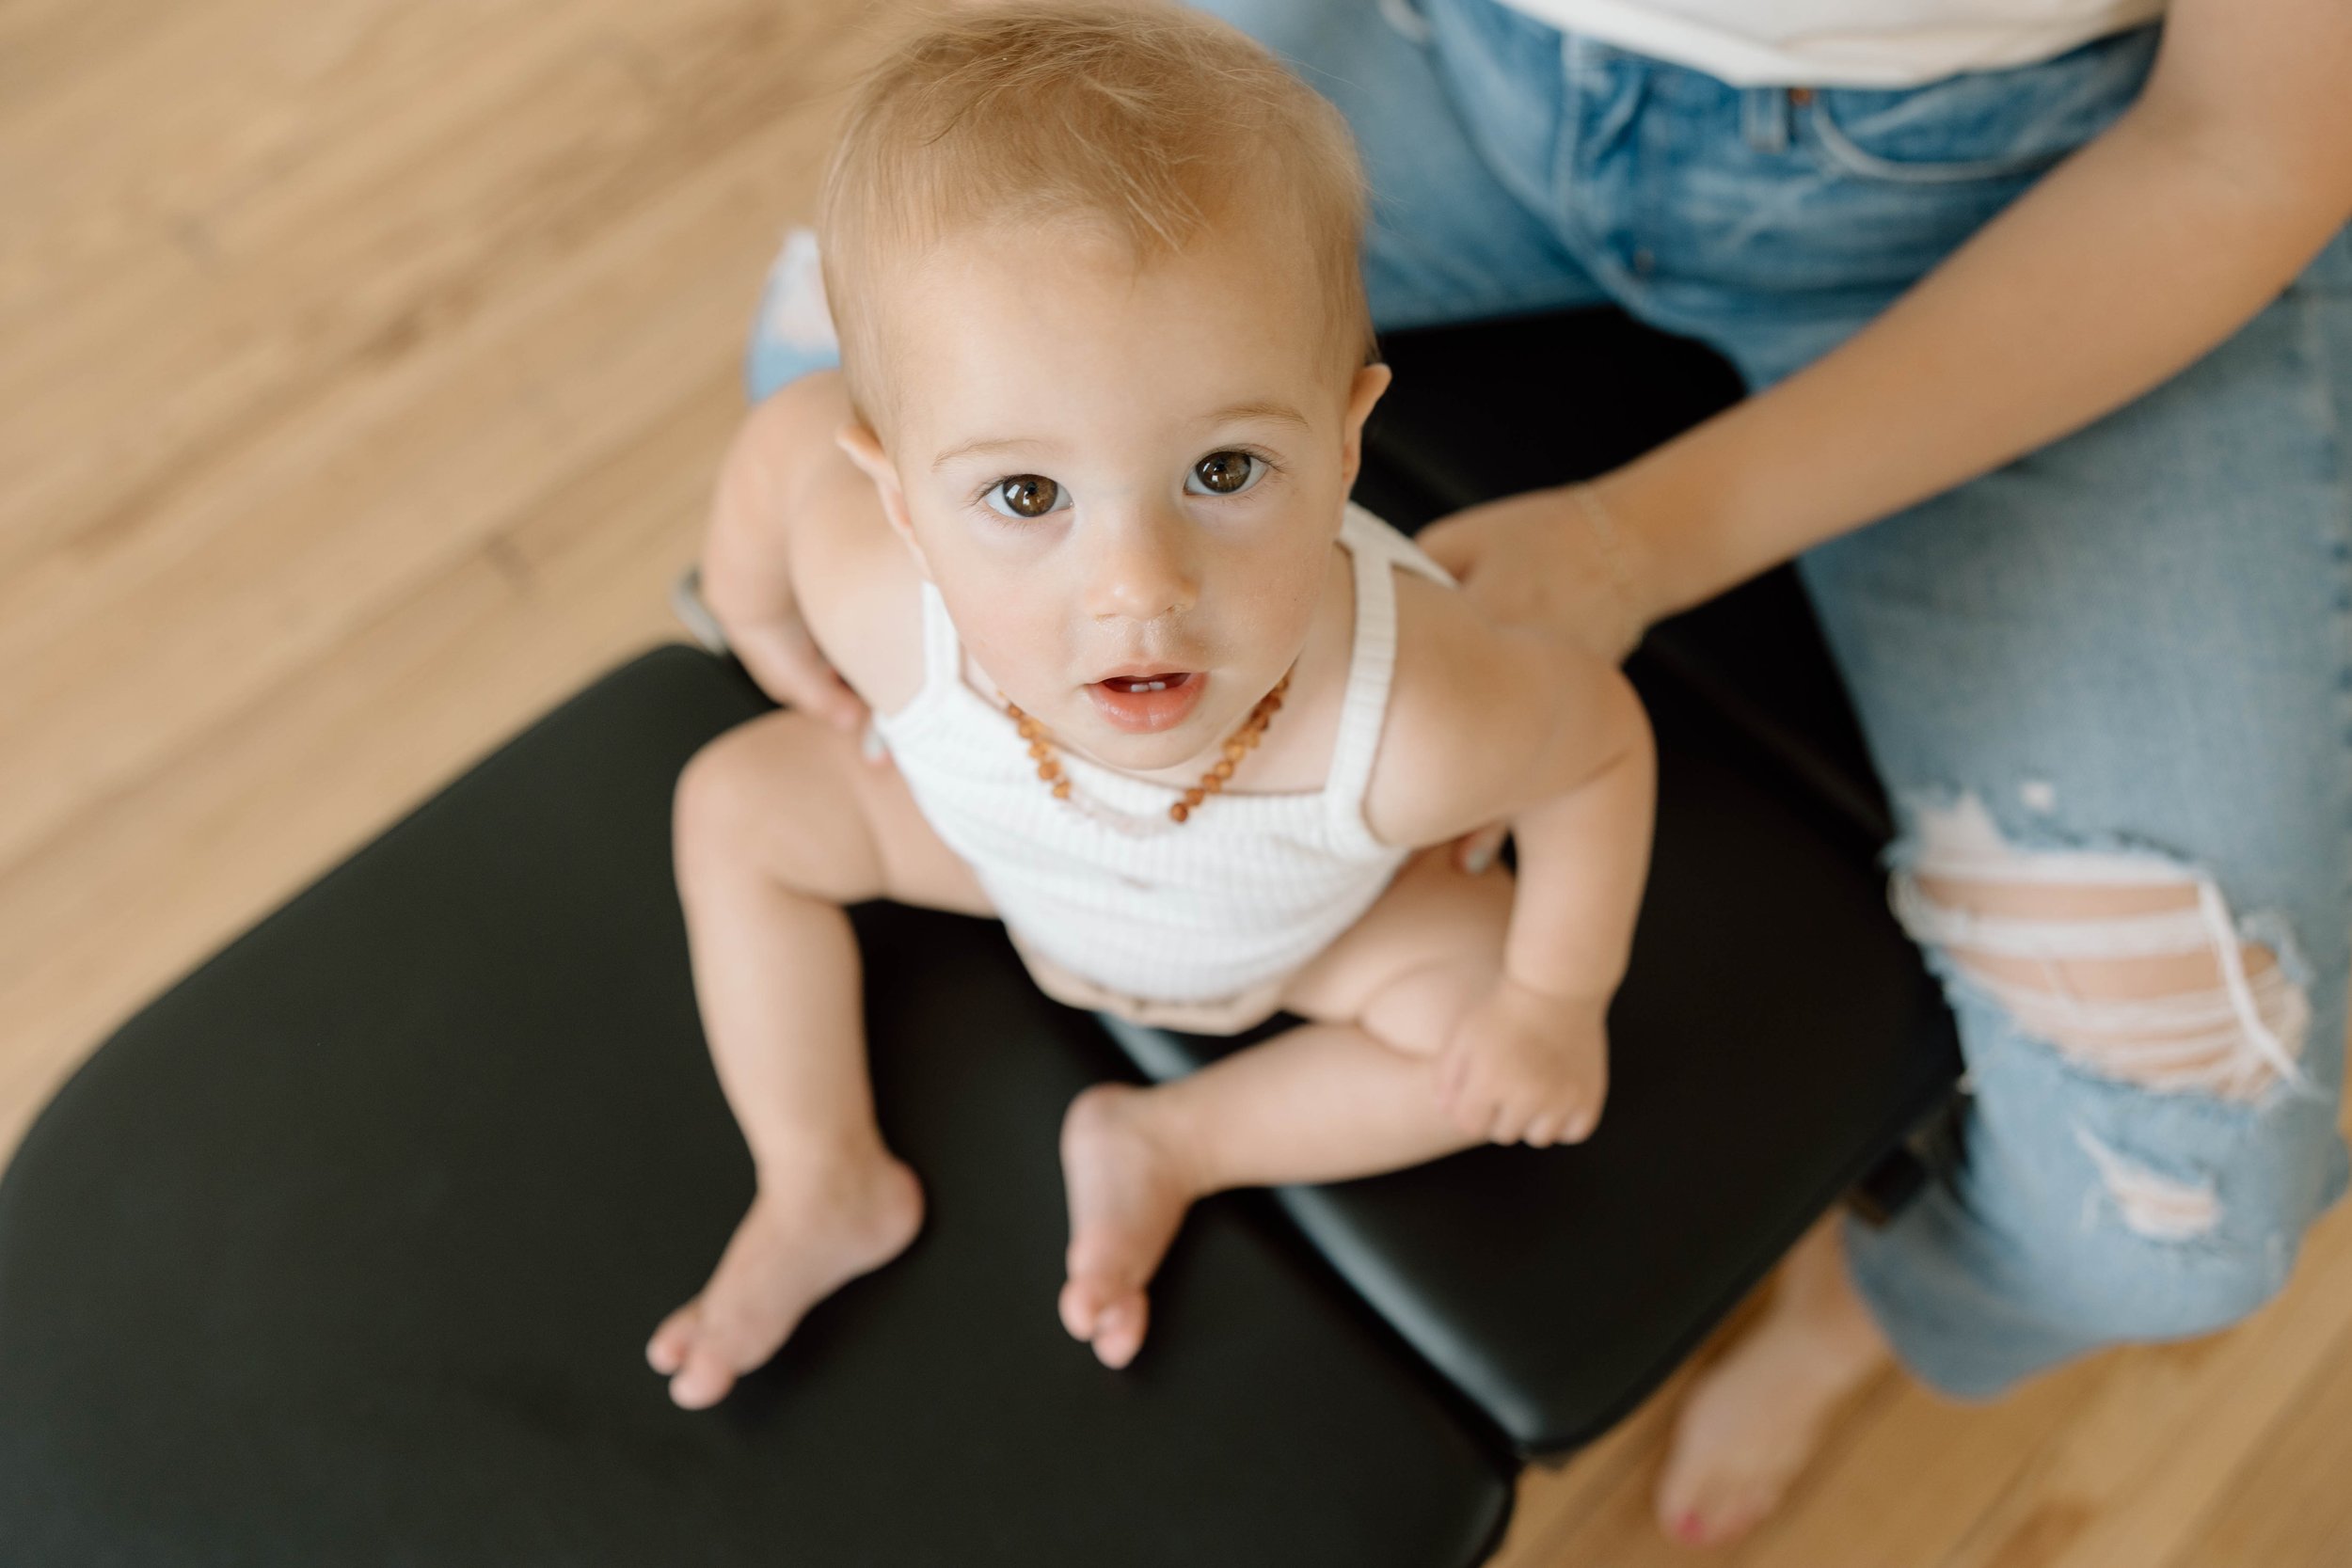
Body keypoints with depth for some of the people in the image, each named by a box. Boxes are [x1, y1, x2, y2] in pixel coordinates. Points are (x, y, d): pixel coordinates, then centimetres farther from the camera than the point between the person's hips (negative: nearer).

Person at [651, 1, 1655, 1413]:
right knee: (737, 801, -4)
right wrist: (751, 623, 0)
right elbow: (794, 430, -20)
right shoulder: (884, 601, -43)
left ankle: (1172, 1142, 6)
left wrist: (1557, 998, -15)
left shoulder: (1418, 725, -48)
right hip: (1000, 834, 2)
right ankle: (828, 1184, 14)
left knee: (1502, 1035, -15)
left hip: (1310, 922, -1)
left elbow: (1605, 732, -25)